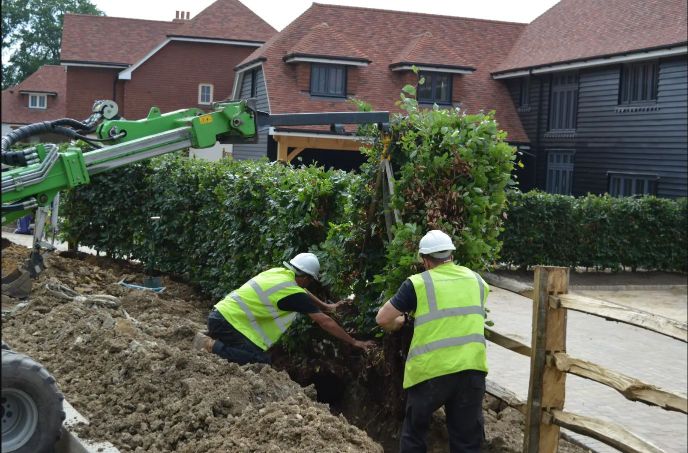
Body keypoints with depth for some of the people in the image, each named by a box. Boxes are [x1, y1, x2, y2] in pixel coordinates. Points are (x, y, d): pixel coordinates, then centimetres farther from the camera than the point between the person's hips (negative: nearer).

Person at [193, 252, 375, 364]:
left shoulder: (281, 273, 8)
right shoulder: (292, 293, -15)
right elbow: (325, 322, -11)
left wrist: (327, 306, 35)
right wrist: (354, 342, -5)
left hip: (220, 312, 9)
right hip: (228, 321, -9)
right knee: (261, 361, -18)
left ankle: (213, 338, 14)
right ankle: (211, 345, -15)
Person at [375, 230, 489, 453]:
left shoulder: (418, 283, -3)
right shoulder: (475, 279, 11)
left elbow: (382, 319, -3)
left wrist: (398, 323, 18)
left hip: (431, 370, -3)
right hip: (471, 367, 3)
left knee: (414, 431, 17)